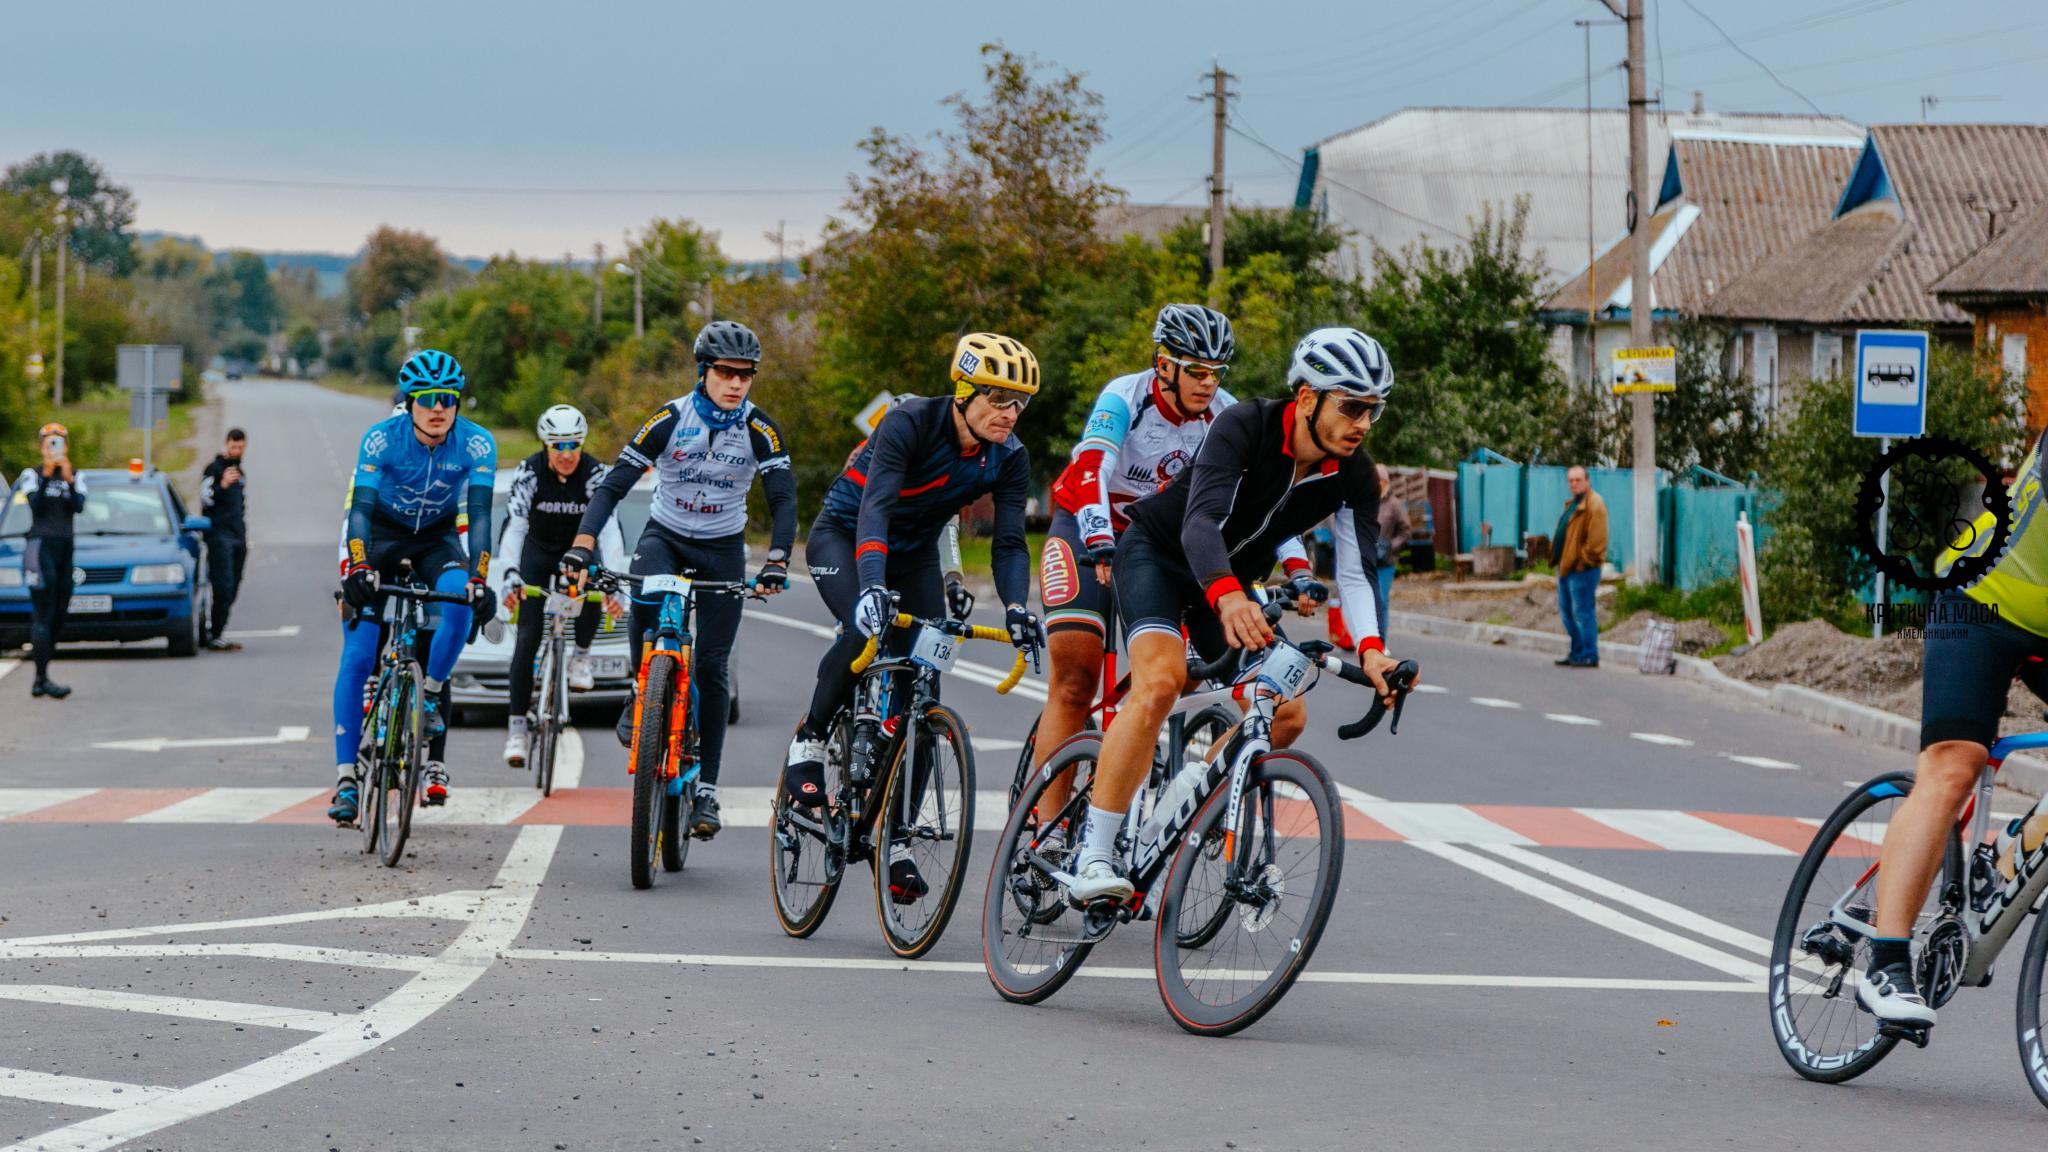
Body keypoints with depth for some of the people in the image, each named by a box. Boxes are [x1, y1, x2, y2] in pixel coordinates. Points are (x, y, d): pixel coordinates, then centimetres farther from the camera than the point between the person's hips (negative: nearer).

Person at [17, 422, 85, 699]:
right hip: (41, 545, -5)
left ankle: (40, 679, 8)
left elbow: (79, 507, -4)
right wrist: (46, 476, -17)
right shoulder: (32, 475, 2)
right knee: (44, 615, -14)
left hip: (65, 548, 5)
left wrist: (69, 480, -15)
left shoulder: (76, 476, 12)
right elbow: (35, 504, -13)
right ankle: (42, 679, -19)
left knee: (58, 615, 3)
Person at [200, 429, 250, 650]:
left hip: (237, 537, 8)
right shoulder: (214, 469, -2)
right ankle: (215, 637, -16)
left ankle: (216, 634, 5)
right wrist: (223, 485, -28)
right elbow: (206, 499, -13)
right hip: (219, 535, -8)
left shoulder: (240, 472, 22)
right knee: (223, 587, -15)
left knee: (232, 589, 3)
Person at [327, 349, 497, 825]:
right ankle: (346, 779, -12)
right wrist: (359, 569, -46)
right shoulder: (382, 438, -25)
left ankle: (431, 695, -7)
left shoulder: (477, 444, -22)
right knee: (357, 657, -13)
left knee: (461, 602, -33)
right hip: (379, 533, -1)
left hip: (438, 536, 1)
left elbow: (479, 513, -28)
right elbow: (361, 508, -31)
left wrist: (478, 579, -40)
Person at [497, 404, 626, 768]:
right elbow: (514, 527, -31)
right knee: (527, 638, -12)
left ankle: (581, 656, -4)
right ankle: (517, 727, -8)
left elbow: (609, 530, -31)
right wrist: (511, 576, -47)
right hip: (538, 551, 0)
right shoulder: (529, 472, -23)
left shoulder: (594, 474, -23)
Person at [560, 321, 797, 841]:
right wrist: (583, 544, -34)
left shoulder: (760, 430, -13)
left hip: (723, 550, 1)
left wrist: (775, 562, -36)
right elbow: (613, 484, -19)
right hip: (665, 537, -1)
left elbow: (784, 500, -19)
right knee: (645, 594, -36)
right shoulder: (670, 419, -16)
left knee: (712, 667, -4)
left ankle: (705, 788, 3)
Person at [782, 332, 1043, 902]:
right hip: (843, 536, -5)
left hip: (914, 554, 5)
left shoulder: (1009, 459, -15)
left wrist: (1016, 606, -39)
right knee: (865, 629, -36)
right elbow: (875, 505, -41)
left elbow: (1009, 542, -18)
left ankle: (894, 835, 0)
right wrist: (872, 586, -56)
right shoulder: (911, 423, -30)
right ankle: (810, 738, -10)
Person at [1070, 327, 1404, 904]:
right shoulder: (1245, 428, -30)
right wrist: (1228, 598, -62)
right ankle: (1093, 856, -29)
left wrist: (1371, 650, -40)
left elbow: (1356, 570, -20)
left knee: (1286, 717, -6)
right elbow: (1201, 522, -43)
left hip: (1233, 583, 6)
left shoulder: (1354, 477, -14)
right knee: (1160, 682, -30)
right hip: (1158, 550, -6)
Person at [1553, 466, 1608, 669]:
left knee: (1583, 612, -8)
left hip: (1582, 569, -11)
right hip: (1567, 567, 11)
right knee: (1567, 611, 15)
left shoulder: (1594, 505, -14)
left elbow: (1596, 539, -20)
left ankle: (1589, 656, -5)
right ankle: (1577, 653, 23)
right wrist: (1561, 561, 17)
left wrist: (1583, 561, -17)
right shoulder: (1573, 504, 18)